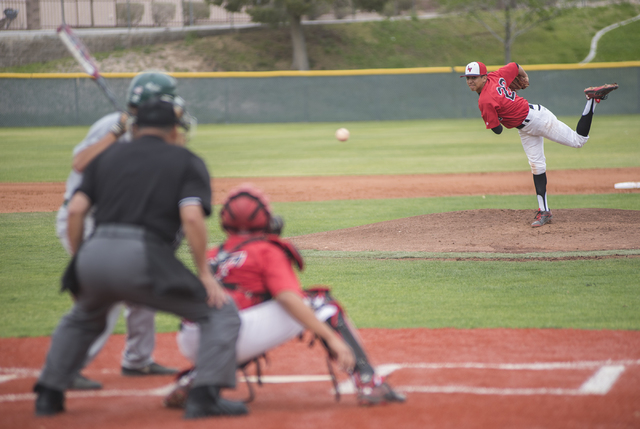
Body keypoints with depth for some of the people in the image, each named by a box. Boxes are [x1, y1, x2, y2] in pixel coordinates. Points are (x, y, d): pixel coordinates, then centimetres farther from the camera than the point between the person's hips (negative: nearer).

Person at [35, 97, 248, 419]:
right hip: (142, 257, -5)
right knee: (221, 312, 8)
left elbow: (76, 209, 10)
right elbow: (192, 217, -6)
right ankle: (205, 396, -6)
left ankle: (48, 395, 30)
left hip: (94, 255, 5)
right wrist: (204, 273, -1)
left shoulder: (108, 157, 24)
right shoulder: (186, 160, 13)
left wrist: (78, 260, 17)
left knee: (82, 319, 36)